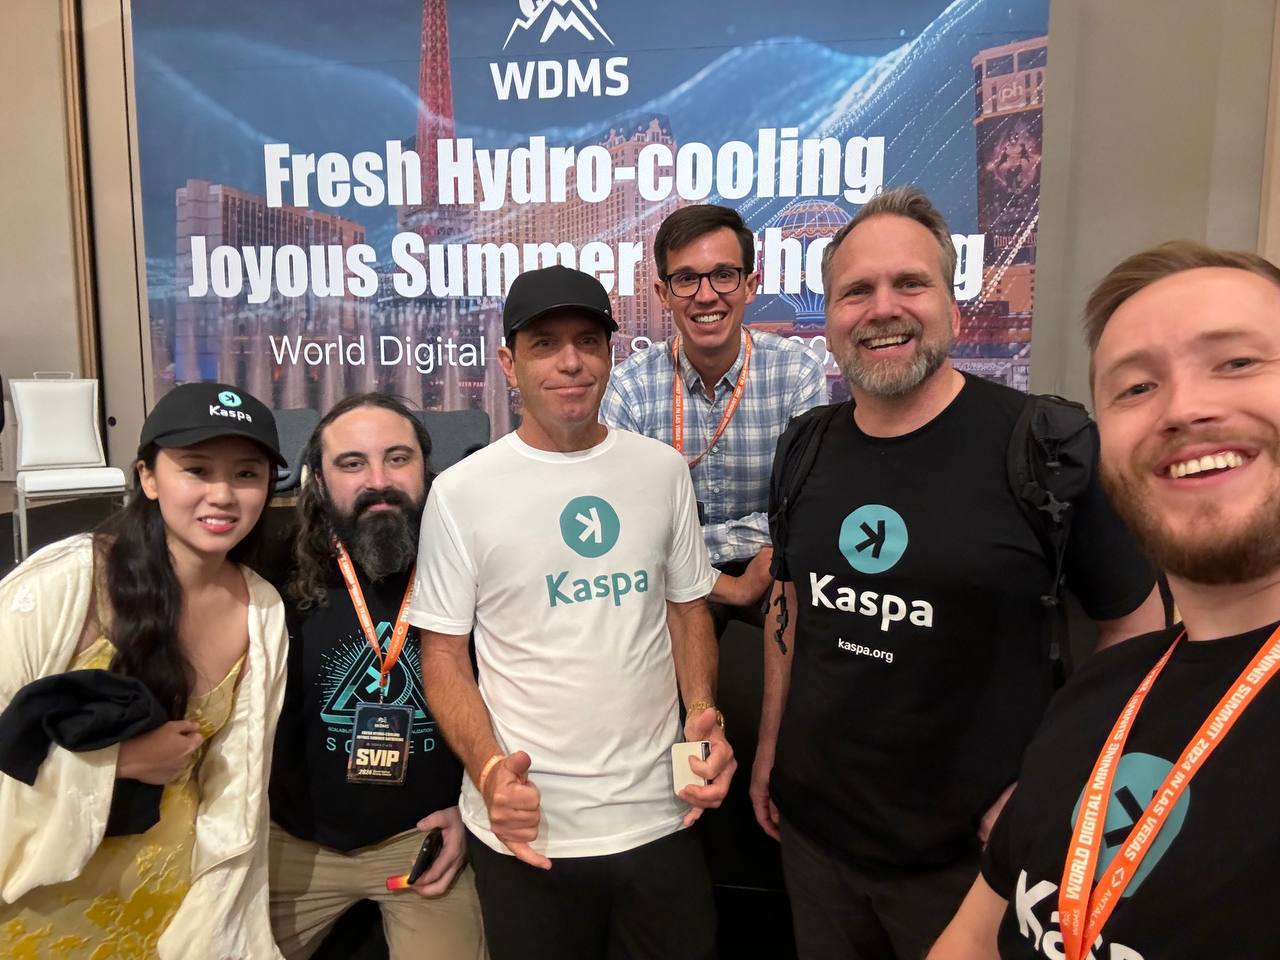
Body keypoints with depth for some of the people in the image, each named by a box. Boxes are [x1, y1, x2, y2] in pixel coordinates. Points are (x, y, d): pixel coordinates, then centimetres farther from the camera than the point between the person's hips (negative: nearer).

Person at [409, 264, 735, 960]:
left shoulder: (662, 469, 2)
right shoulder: (461, 491, -7)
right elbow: (444, 654, -3)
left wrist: (704, 715, -5)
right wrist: (487, 769, -18)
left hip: (659, 815, 3)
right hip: (525, 829, -2)